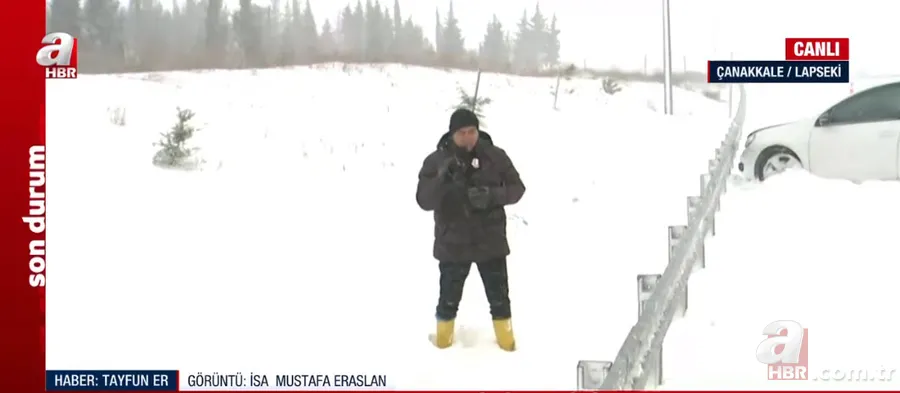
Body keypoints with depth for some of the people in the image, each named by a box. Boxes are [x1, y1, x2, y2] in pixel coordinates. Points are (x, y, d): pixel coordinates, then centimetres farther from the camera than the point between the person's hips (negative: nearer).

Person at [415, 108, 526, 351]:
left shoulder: (495, 156, -7)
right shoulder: (436, 161, -10)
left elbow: (517, 188, -2)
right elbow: (424, 201, -15)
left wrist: (492, 195, -22)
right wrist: (443, 179, -33)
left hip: (491, 241, 1)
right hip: (452, 243, -1)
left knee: (499, 295, 14)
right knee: (449, 296, 14)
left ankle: (505, 337, 36)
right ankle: (443, 336, 38)